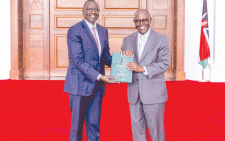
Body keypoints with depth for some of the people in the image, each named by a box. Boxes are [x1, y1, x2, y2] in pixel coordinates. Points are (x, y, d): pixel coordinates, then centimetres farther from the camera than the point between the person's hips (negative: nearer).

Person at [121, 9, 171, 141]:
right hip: (134, 93, 4)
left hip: (154, 92, -4)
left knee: (155, 128, 2)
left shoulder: (162, 39, 0)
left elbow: (165, 63, -10)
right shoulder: (128, 40, 12)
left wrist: (142, 68, -20)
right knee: (137, 127, 10)